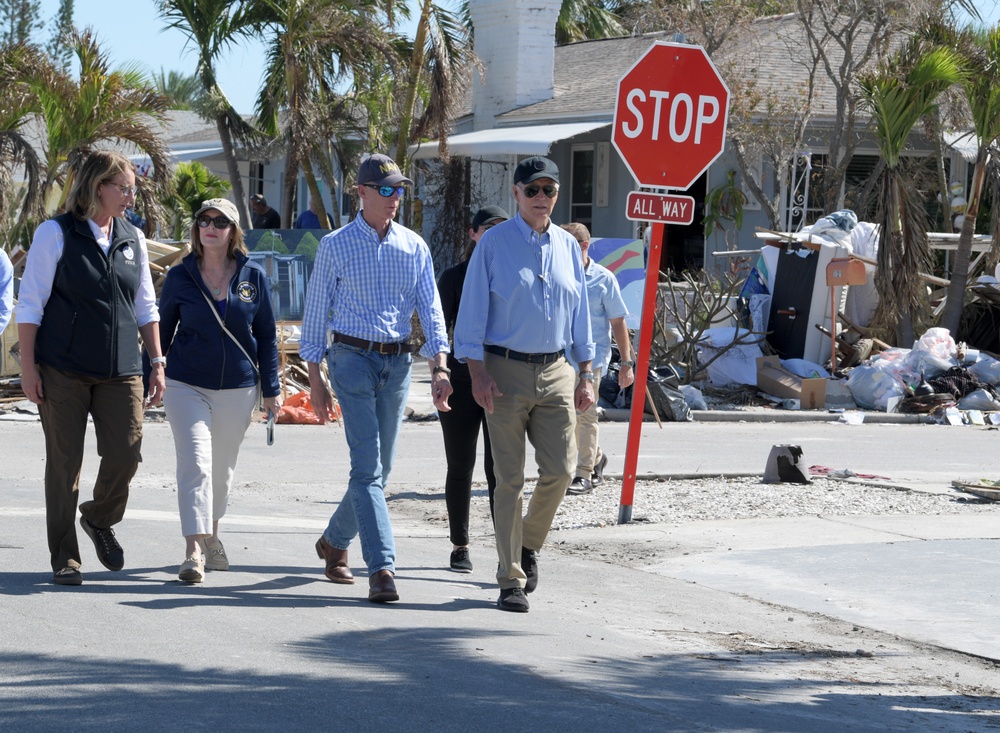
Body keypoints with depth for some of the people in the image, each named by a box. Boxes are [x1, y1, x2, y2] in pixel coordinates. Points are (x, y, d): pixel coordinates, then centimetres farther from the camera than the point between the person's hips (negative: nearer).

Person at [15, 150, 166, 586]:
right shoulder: (56, 234, -2)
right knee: (64, 462, 0)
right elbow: (30, 304, -3)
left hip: (120, 370, 4)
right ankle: (64, 558, 10)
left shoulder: (132, 239, 12)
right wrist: (28, 367, -8)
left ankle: (99, 520, 24)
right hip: (63, 370, -4)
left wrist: (157, 362, 13)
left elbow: (146, 306, 19)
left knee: (125, 454, -6)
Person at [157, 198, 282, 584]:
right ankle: (194, 551, -19)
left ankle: (211, 535, 36)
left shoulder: (253, 277, 1)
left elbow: (267, 335, 7)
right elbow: (161, 332, 7)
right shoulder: (180, 277, -1)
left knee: (222, 468, 14)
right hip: (187, 387, -2)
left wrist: (271, 388, 5)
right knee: (195, 463, -15)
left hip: (238, 389, 2)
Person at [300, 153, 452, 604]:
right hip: (353, 358, -4)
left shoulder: (414, 247, 8)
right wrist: (315, 378, 1)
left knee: (380, 468, 10)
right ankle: (382, 568, -17)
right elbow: (316, 311, 4)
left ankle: (335, 540, 33)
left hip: (398, 363, 4)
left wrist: (439, 367, -11)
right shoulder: (336, 246, 0)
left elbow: (429, 308, 3)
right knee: (367, 467, -12)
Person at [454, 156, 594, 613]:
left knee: (560, 469, -5)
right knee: (509, 478, -2)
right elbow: (473, 311, -3)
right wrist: (478, 374, -11)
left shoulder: (567, 246, 11)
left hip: (555, 371, 4)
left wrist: (585, 376, 12)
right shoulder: (494, 244, -1)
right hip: (506, 370, -4)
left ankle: (528, 545, 22)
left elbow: (579, 313, 17)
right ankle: (511, 580, 4)